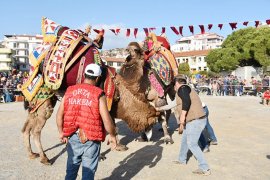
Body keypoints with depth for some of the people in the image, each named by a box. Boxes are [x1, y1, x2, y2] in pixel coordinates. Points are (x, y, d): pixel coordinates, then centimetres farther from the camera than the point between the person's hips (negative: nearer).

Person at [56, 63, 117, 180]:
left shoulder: (69, 91, 1)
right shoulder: (98, 94, -11)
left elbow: (59, 115, 4)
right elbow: (106, 120, -13)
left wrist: (61, 132, 17)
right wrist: (112, 136, 2)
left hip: (72, 137, 4)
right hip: (91, 139, -3)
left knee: (71, 168, 22)